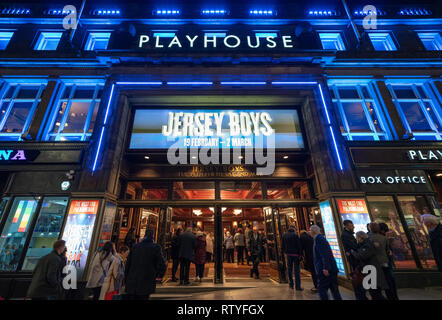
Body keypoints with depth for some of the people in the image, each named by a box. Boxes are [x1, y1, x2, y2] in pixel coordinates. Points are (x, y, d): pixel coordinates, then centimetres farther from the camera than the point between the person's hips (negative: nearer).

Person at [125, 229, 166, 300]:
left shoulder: (135, 246, 3)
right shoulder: (156, 247, -9)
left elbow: (128, 264, 9)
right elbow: (162, 265, -10)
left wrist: (126, 280, 20)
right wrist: (159, 275, 11)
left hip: (131, 284, 4)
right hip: (145, 285, -4)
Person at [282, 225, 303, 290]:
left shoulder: (284, 235, 4)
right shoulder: (295, 235, -13)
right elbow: (299, 245, -12)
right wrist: (300, 254, -5)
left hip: (288, 254, 4)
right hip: (295, 254, -4)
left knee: (289, 269, 15)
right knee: (297, 270, 3)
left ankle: (291, 284, 23)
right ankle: (298, 287, 6)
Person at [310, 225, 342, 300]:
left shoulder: (318, 238, -14)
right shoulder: (321, 238, 15)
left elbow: (324, 254, -22)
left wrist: (325, 268, -22)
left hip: (325, 270, -9)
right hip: (332, 269, 9)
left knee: (322, 289, -1)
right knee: (334, 289, 15)